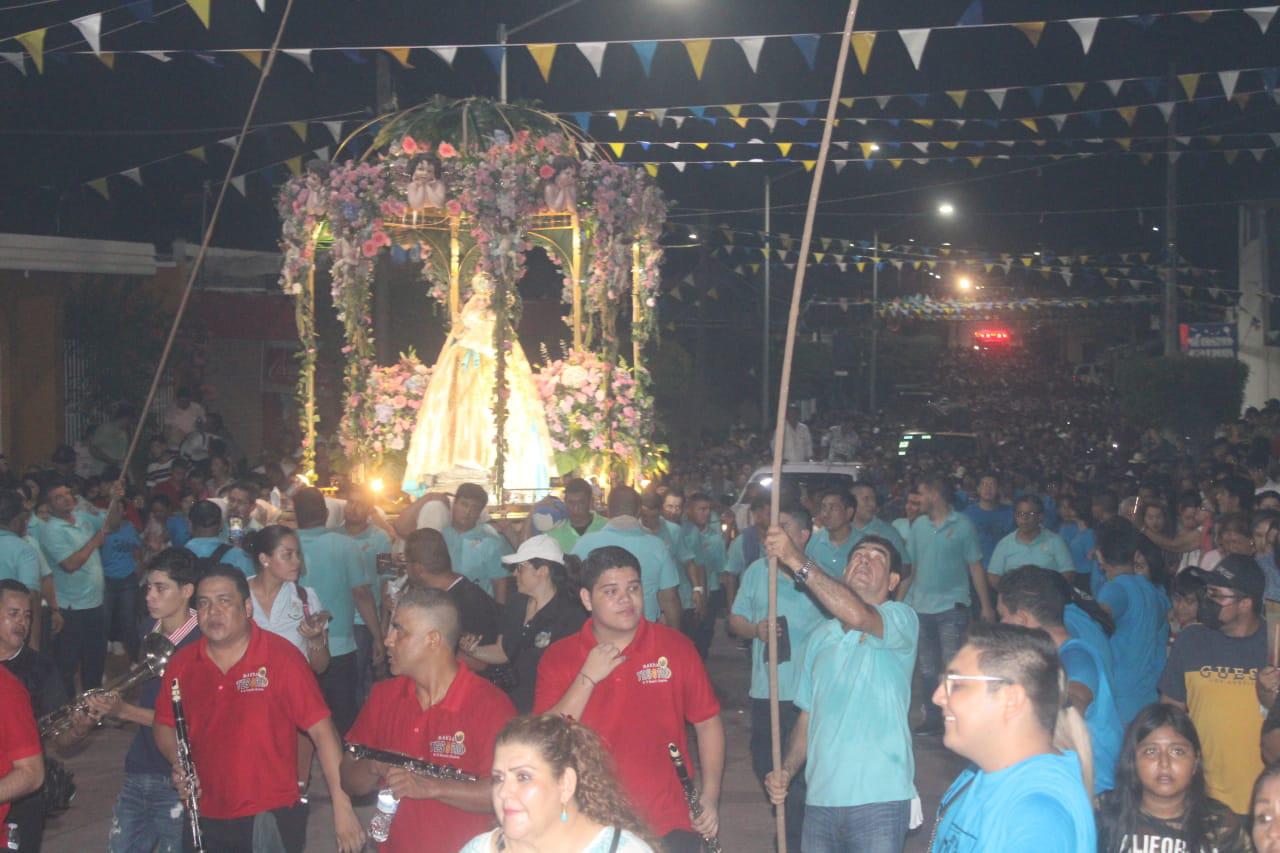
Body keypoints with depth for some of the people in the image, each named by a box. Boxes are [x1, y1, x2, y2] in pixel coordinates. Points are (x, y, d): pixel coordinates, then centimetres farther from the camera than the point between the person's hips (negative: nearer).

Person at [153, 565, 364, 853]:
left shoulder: (281, 656, -12)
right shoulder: (182, 664, 0)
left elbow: (321, 730, -13)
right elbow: (163, 724, 14)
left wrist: (343, 809, -18)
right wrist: (178, 762, -8)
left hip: (273, 819, -4)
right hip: (206, 821, 4)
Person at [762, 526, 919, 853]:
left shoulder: (901, 619, -3)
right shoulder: (821, 636, 15)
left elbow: (857, 616, -27)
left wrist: (798, 562, -29)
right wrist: (786, 770, 2)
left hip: (878, 798, -5)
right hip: (820, 798, 5)